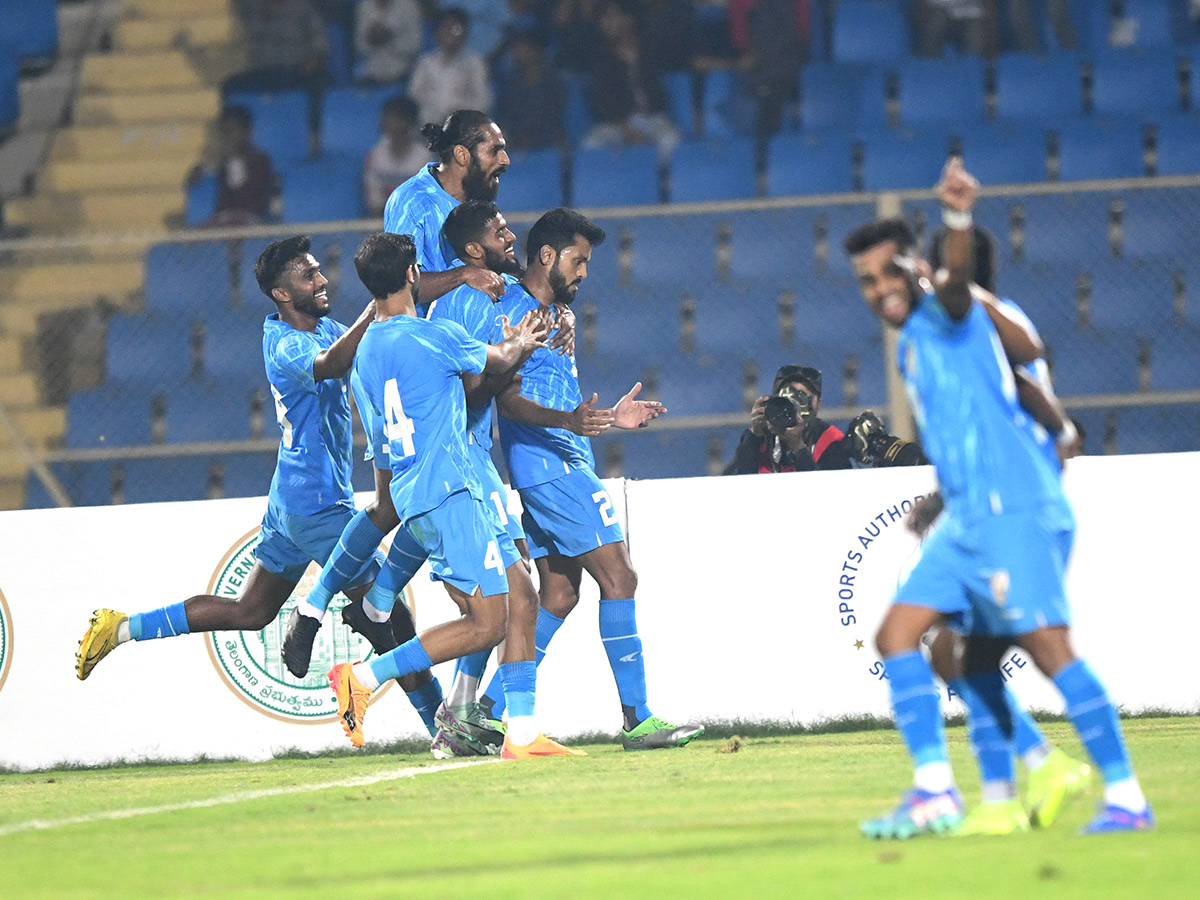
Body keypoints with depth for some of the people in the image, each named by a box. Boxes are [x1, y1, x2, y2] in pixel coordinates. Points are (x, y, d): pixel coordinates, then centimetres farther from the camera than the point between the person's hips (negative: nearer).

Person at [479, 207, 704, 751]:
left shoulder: (546, 313, 22)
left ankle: (487, 712, 6)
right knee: (618, 579, -11)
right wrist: (570, 419, -31)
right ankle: (635, 719, -12)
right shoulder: (515, 312, -10)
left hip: (564, 466, 11)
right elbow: (510, 399, -18)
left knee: (558, 596, 8)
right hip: (552, 467, -11)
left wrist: (607, 416, 30)